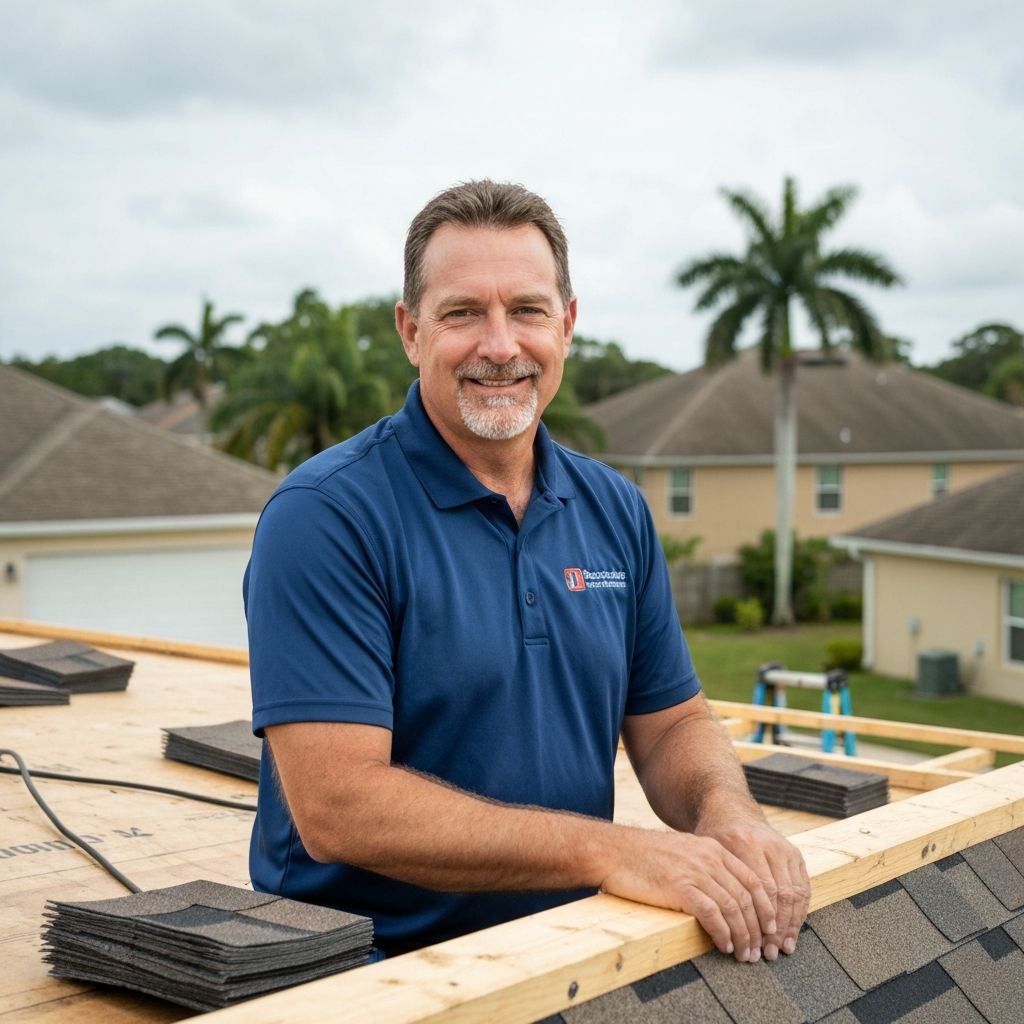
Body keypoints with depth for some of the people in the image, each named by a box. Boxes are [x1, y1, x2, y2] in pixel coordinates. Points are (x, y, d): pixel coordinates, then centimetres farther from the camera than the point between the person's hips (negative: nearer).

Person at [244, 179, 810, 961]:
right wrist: (607, 851, -23)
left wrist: (725, 807, -10)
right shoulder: (323, 516, -13)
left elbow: (671, 722, 12)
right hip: (373, 966, -4)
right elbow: (336, 806, -20)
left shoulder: (615, 509, 7)